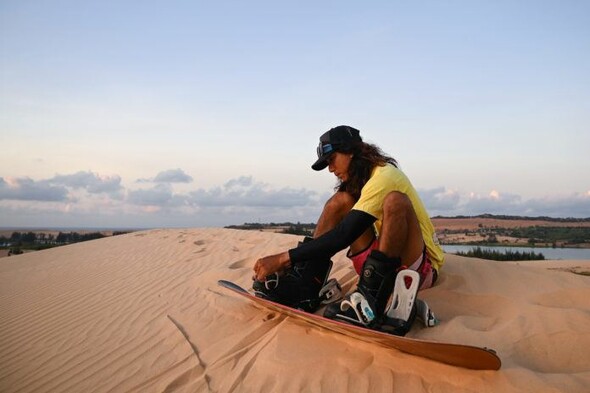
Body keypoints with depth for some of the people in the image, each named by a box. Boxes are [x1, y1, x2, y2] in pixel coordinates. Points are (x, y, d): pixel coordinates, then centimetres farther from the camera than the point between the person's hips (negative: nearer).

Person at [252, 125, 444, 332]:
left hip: (422, 266, -8)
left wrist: (283, 258, -26)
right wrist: (290, 261, 2)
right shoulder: (363, 177, 10)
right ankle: (304, 285, -13)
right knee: (340, 201, -3)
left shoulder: (384, 176, -19)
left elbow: (343, 236, -27)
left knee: (395, 201, -34)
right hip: (384, 263, 8)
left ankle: (371, 303, -36)